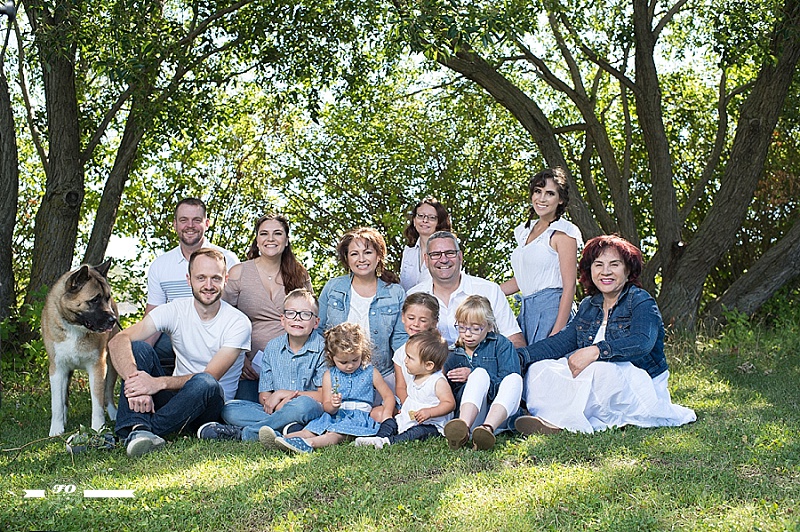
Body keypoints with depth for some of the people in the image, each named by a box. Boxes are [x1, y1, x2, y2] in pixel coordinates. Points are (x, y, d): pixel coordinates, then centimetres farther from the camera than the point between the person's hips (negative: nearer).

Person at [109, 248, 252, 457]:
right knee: (138, 347, -20)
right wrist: (134, 382, -39)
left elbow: (210, 376, -21)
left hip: (210, 405, -3)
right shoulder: (174, 311, -6)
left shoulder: (238, 323, -12)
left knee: (204, 383, -37)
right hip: (176, 394, 3)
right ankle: (137, 429, -39)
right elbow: (118, 341, -19)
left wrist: (159, 383, -35)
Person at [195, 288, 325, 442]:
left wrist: (282, 393, -8)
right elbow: (264, 397, 6)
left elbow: (324, 396, -9)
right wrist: (279, 405, -18)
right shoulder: (272, 347, 8)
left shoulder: (322, 348, -3)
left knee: (303, 404, -39)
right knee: (229, 409, -14)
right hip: (273, 410, 4)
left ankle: (241, 432, -26)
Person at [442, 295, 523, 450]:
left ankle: (488, 428, -53)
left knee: (515, 378, -28)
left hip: (501, 416, 0)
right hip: (470, 417, 1)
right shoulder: (453, 358, 20)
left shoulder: (501, 344, 12)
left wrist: (472, 376, -7)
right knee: (480, 373, -26)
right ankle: (462, 428, -53)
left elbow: (508, 382, -3)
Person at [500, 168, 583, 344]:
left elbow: (569, 286, -10)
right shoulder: (525, 230, 17)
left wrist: (557, 333, -18)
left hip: (552, 310, -7)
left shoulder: (563, 233, -5)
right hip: (526, 310, 7)